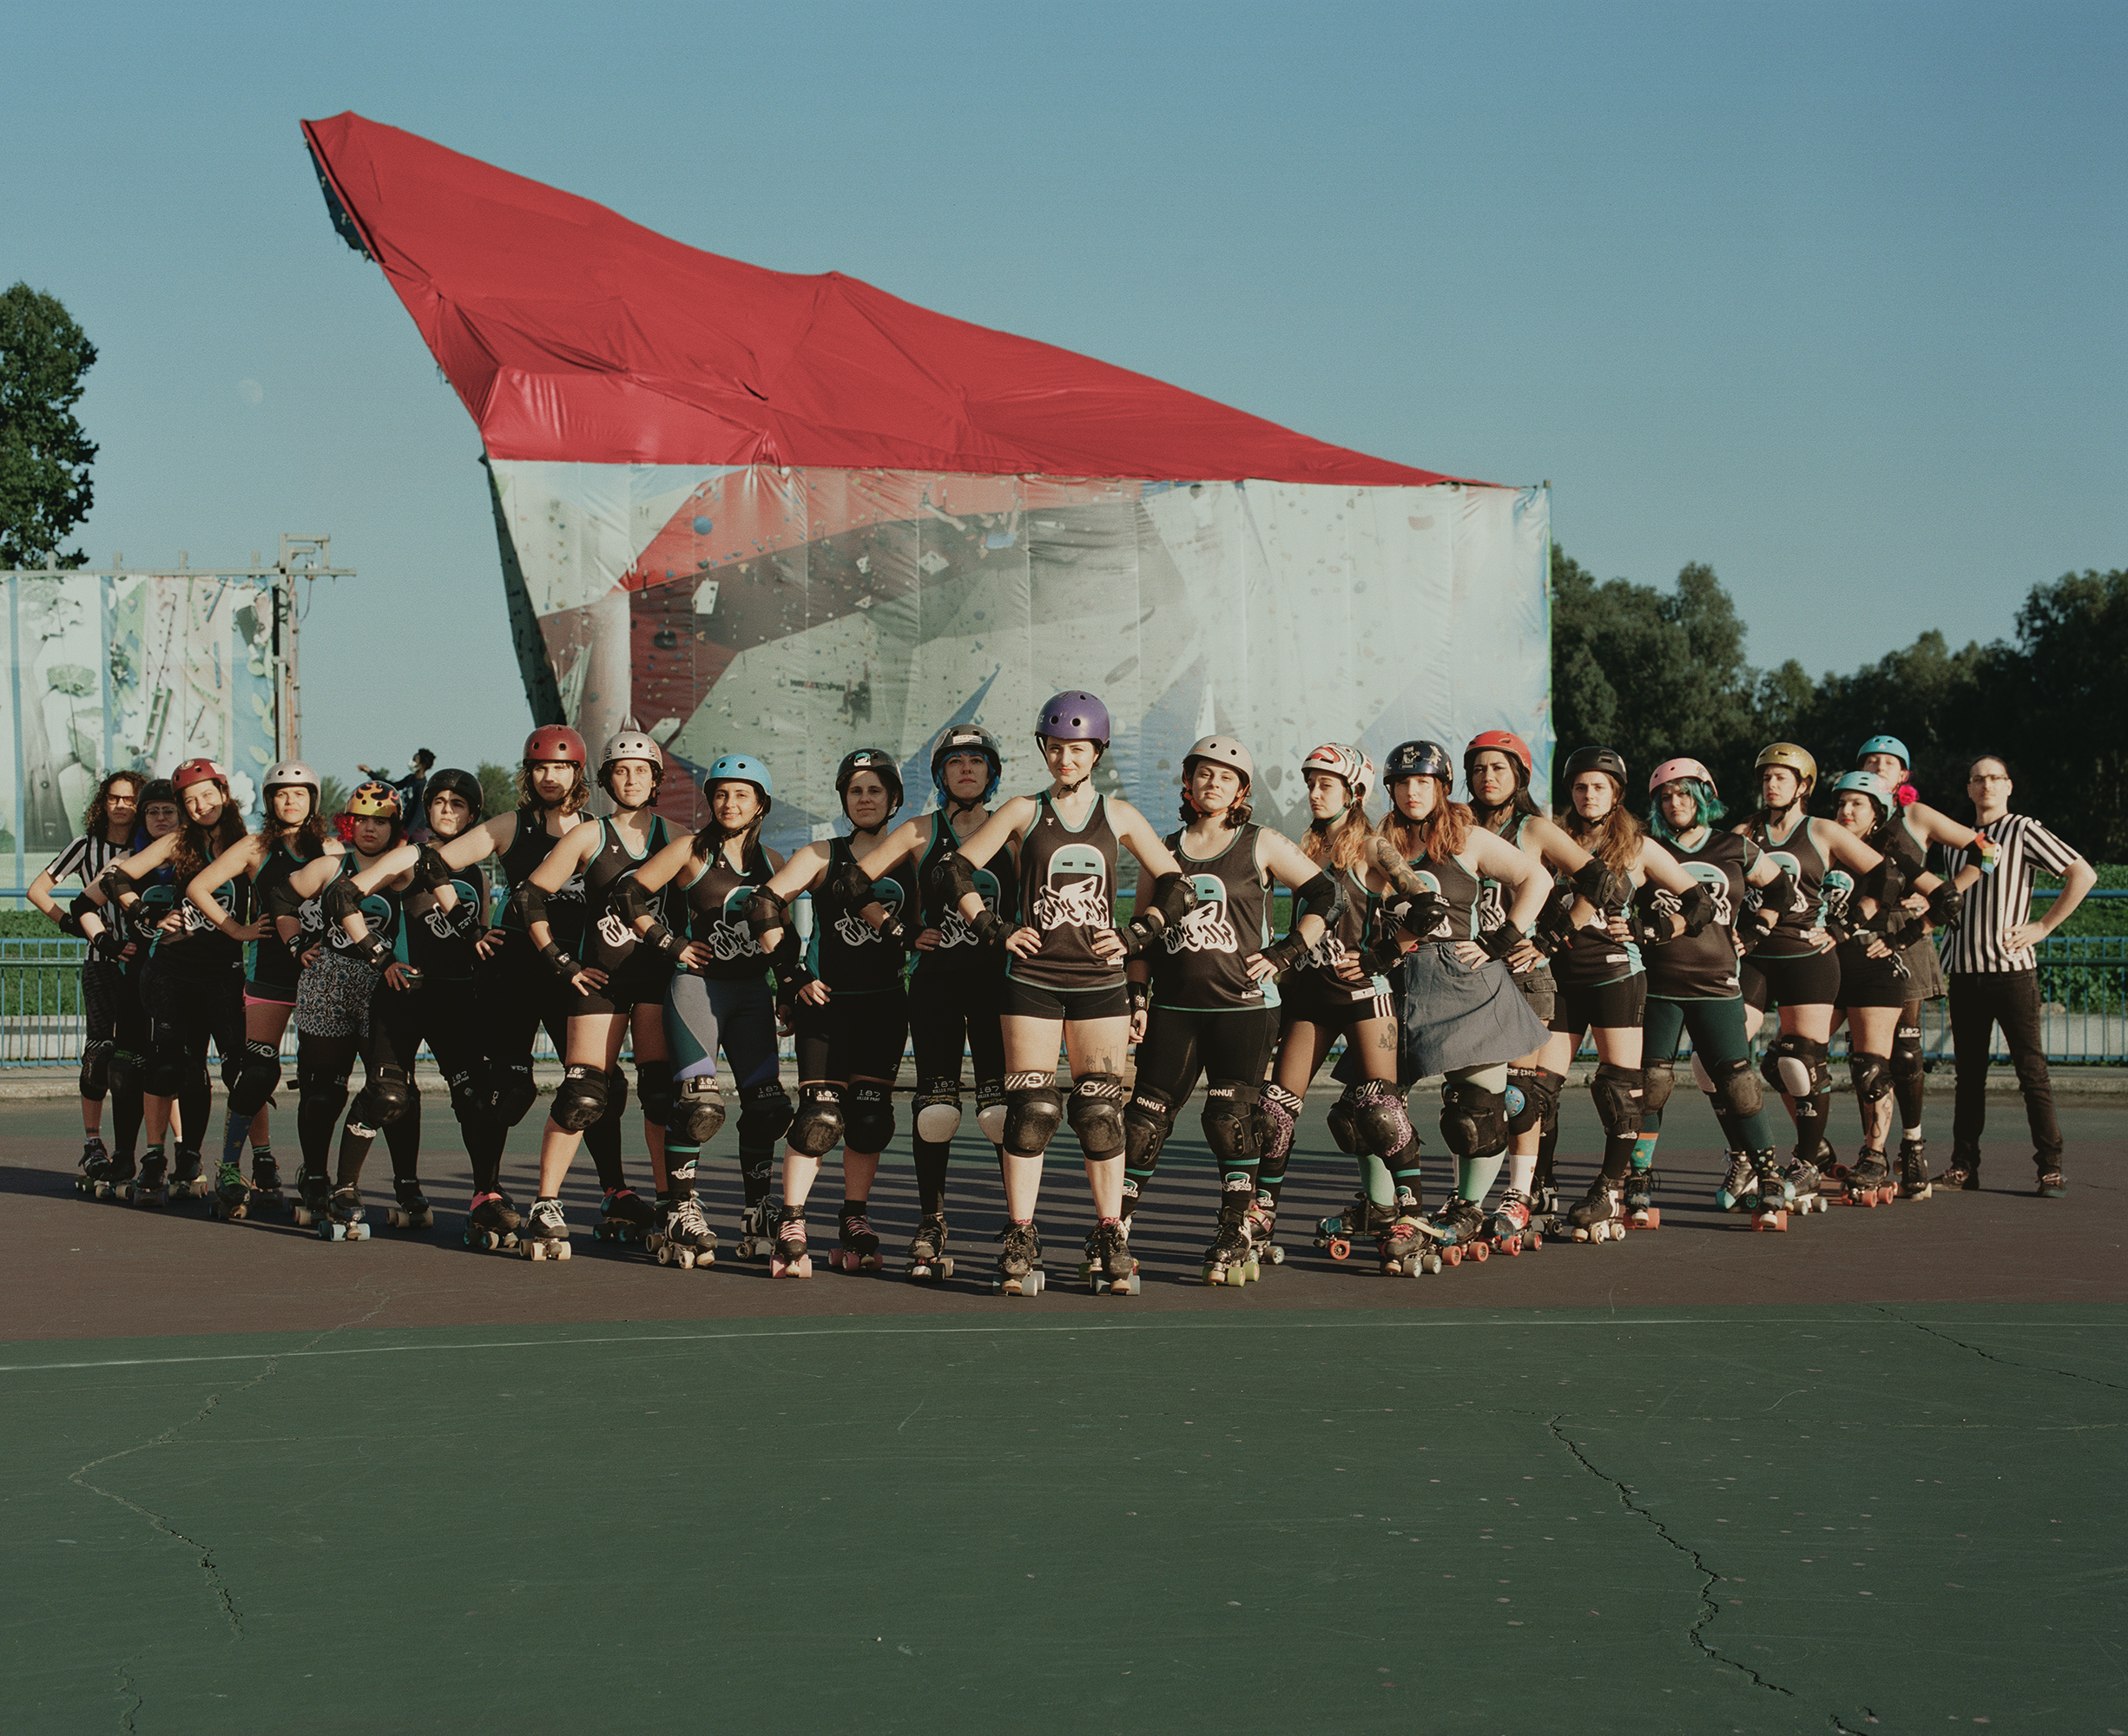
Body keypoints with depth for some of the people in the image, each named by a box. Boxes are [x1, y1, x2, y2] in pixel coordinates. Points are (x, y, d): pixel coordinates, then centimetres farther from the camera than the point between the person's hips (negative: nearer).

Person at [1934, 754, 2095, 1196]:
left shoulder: (2023, 831, -2)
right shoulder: (1955, 839, 16)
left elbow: (2083, 875, -8)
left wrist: (2042, 927, -8)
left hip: (2012, 966, -5)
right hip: (1964, 970, 5)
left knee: (2032, 1070, -7)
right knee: (1969, 1072, 7)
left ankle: (2051, 1166, -5)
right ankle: (1963, 1167, 11)